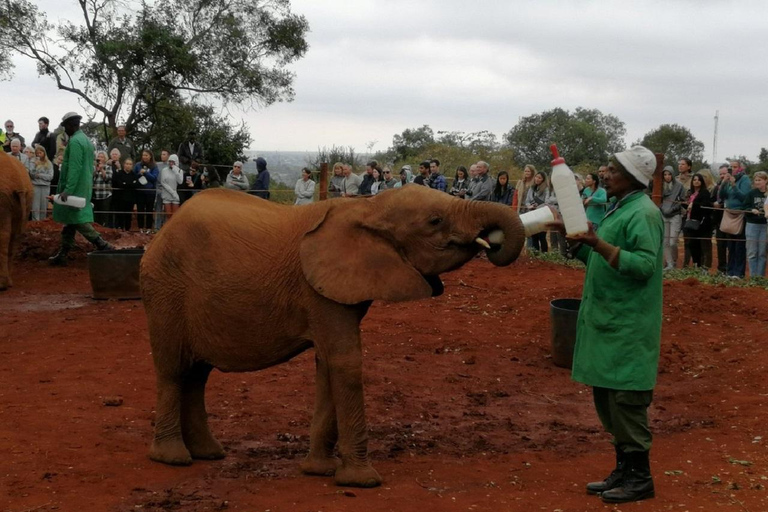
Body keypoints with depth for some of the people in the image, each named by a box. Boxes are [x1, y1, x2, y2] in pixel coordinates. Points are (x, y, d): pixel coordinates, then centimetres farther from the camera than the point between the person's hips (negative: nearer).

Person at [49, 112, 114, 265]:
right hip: (84, 188, 10)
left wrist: (67, 190, -25)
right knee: (70, 221, 11)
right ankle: (62, 255, 14)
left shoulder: (75, 141, -15)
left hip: (74, 189, -10)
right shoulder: (86, 140, 15)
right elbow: (89, 167, 18)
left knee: (77, 220, -7)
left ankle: (103, 245, -12)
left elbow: (74, 168, -23)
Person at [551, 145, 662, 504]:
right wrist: (574, 237, 9)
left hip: (627, 327, -10)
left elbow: (644, 264, -23)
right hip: (606, 323, 10)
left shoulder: (643, 213, -13)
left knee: (626, 400, -4)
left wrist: (598, 244, -28)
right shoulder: (619, 209, 15)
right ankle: (624, 470, 24)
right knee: (607, 399, 14)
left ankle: (640, 478, 6)